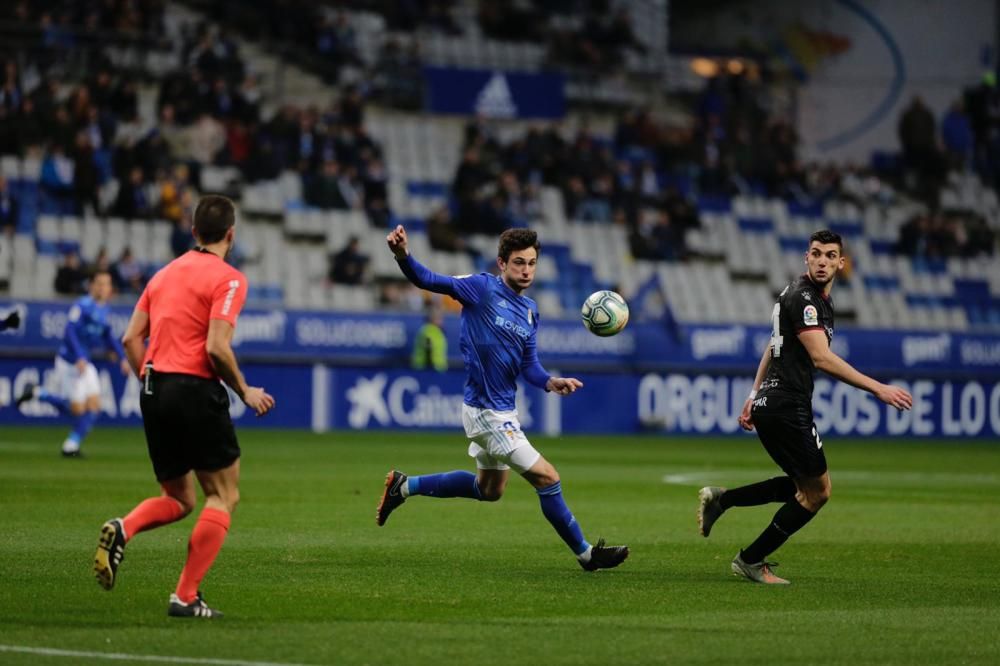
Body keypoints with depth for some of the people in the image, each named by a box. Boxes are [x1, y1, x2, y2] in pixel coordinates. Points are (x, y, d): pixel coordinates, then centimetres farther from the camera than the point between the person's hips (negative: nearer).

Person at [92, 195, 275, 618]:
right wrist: (245, 391, -3)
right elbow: (216, 347, -16)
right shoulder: (228, 279, -5)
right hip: (195, 390, -7)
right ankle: (186, 596, -4)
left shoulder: (165, 274, 16)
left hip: (155, 391, 7)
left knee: (178, 499, 18)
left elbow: (131, 338, 13)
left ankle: (122, 530, -14)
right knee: (224, 494, 5)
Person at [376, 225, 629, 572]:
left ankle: (404, 486, 34)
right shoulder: (483, 288, -13)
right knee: (547, 478, -8)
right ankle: (586, 553, 4)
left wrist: (551, 382, -15)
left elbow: (529, 365, 6)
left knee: (490, 489, 25)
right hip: (487, 411, -9)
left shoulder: (530, 310, 8)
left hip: (503, 410, 9)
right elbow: (428, 280, -20)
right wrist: (403, 255, -39)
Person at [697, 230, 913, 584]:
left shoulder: (818, 299, 16)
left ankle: (720, 499, 17)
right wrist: (878, 389, -28)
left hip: (769, 403, 10)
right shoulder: (802, 298, -16)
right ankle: (751, 561, 7)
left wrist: (754, 395, 29)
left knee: (805, 486, 18)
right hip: (786, 407, -10)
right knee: (817, 491, 0)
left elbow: (774, 347, 26)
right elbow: (822, 358, -26)